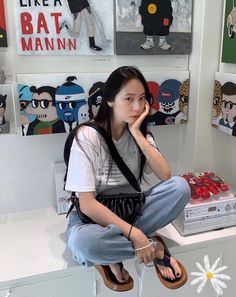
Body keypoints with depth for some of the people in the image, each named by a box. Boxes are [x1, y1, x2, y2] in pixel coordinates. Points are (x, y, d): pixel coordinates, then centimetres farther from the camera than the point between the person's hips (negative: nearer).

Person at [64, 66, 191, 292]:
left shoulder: (140, 133, -1)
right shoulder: (87, 136, -18)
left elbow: (165, 176, -15)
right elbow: (87, 204, -23)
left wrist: (138, 134, -21)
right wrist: (134, 234, -28)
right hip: (95, 214, -4)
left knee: (180, 186, -21)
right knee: (81, 242, -40)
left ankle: (114, 255, -16)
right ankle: (154, 247, -13)